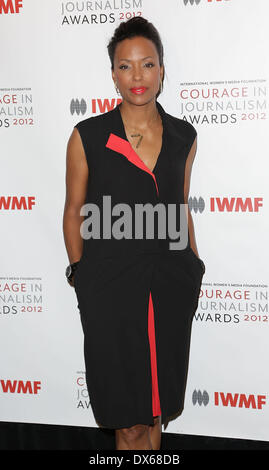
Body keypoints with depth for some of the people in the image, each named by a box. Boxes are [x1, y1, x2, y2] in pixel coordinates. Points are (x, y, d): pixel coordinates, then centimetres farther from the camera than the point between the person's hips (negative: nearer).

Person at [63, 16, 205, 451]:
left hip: (171, 284, 3)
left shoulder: (184, 137, 4)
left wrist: (192, 270, 14)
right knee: (129, 422, 2)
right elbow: (75, 212, 2)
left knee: (157, 408, 15)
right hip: (111, 284, -3)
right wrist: (81, 276, 2)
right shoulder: (88, 136, -5)